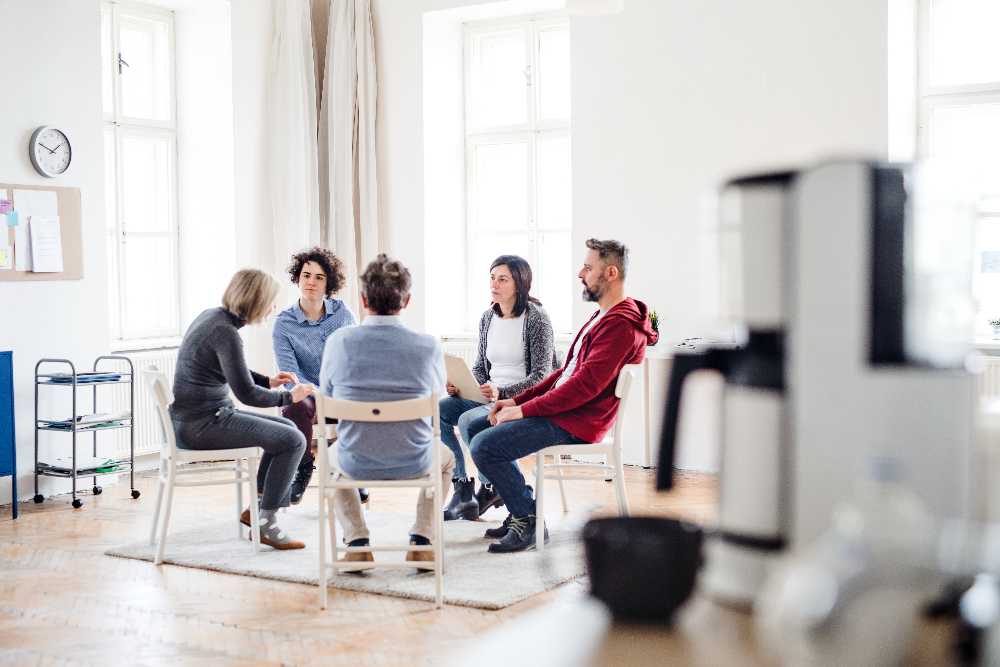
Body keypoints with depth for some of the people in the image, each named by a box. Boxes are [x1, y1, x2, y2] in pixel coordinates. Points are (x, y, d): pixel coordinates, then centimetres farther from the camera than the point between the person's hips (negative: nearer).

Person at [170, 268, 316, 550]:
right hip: (202, 424, -10)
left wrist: (268, 381, 13)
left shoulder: (212, 316, 10)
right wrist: (289, 397, -4)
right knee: (292, 441, -12)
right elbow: (246, 393, -19)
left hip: (193, 418, 10)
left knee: (288, 429, 15)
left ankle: (257, 507, 17)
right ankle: (265, 524, -3)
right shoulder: (225, 332, -20)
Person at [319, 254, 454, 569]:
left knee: (333, 453, 37)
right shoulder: (428, 346, -13)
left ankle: (357, 540, 21)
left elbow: (326, 392, 7)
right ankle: (421, 539, 19)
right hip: (413, 464, 0)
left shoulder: (338, 341, -11)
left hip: (356, 463, 1)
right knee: (446, 456, 35)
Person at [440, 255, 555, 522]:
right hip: (487, 395, 7)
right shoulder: (488, 318, 10)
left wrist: (500, 392, -28)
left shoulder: (536, 317, -10)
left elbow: (541, 376, -15)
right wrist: (460, 386, -6)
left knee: (468, 420, -31)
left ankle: (491, 487, -7)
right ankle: (462, 488, -12)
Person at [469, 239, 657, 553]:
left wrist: (524, 410, -19)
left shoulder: (621, 325, -18)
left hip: (576, 423, -11)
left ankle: (529, 521, -5)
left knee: (485, 446, -20)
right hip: (561, 408, 11)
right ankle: (521, 510, 13)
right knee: (476, 427, 12)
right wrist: (517, 400, 11)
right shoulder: (603, 316, 18)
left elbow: (586, 385, -25)